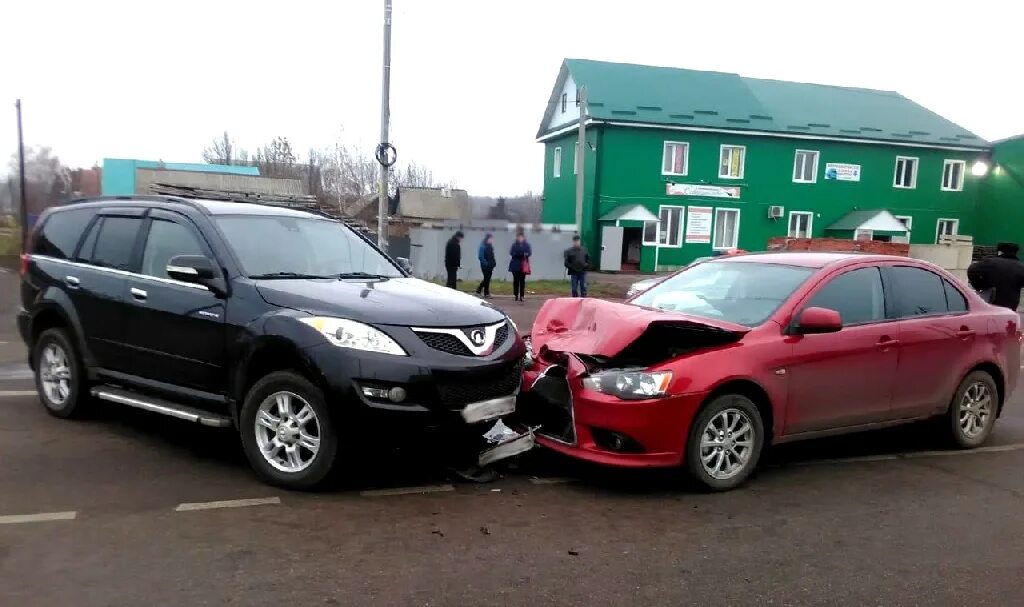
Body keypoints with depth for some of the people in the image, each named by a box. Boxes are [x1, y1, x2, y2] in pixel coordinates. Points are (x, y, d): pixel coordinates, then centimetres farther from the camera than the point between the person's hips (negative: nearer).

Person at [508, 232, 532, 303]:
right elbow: (511, 252, -7)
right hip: (515, 265, 0)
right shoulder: (514, 245, 5)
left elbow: (530, 252, -2)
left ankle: (521, 296, -2)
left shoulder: (527, 245, 9)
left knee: (522, 280, -2)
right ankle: (516, 295, 9)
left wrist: (526, 254, -27)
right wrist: (521, 254, -21)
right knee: (516, 280, 2)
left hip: (524, 265, 0)